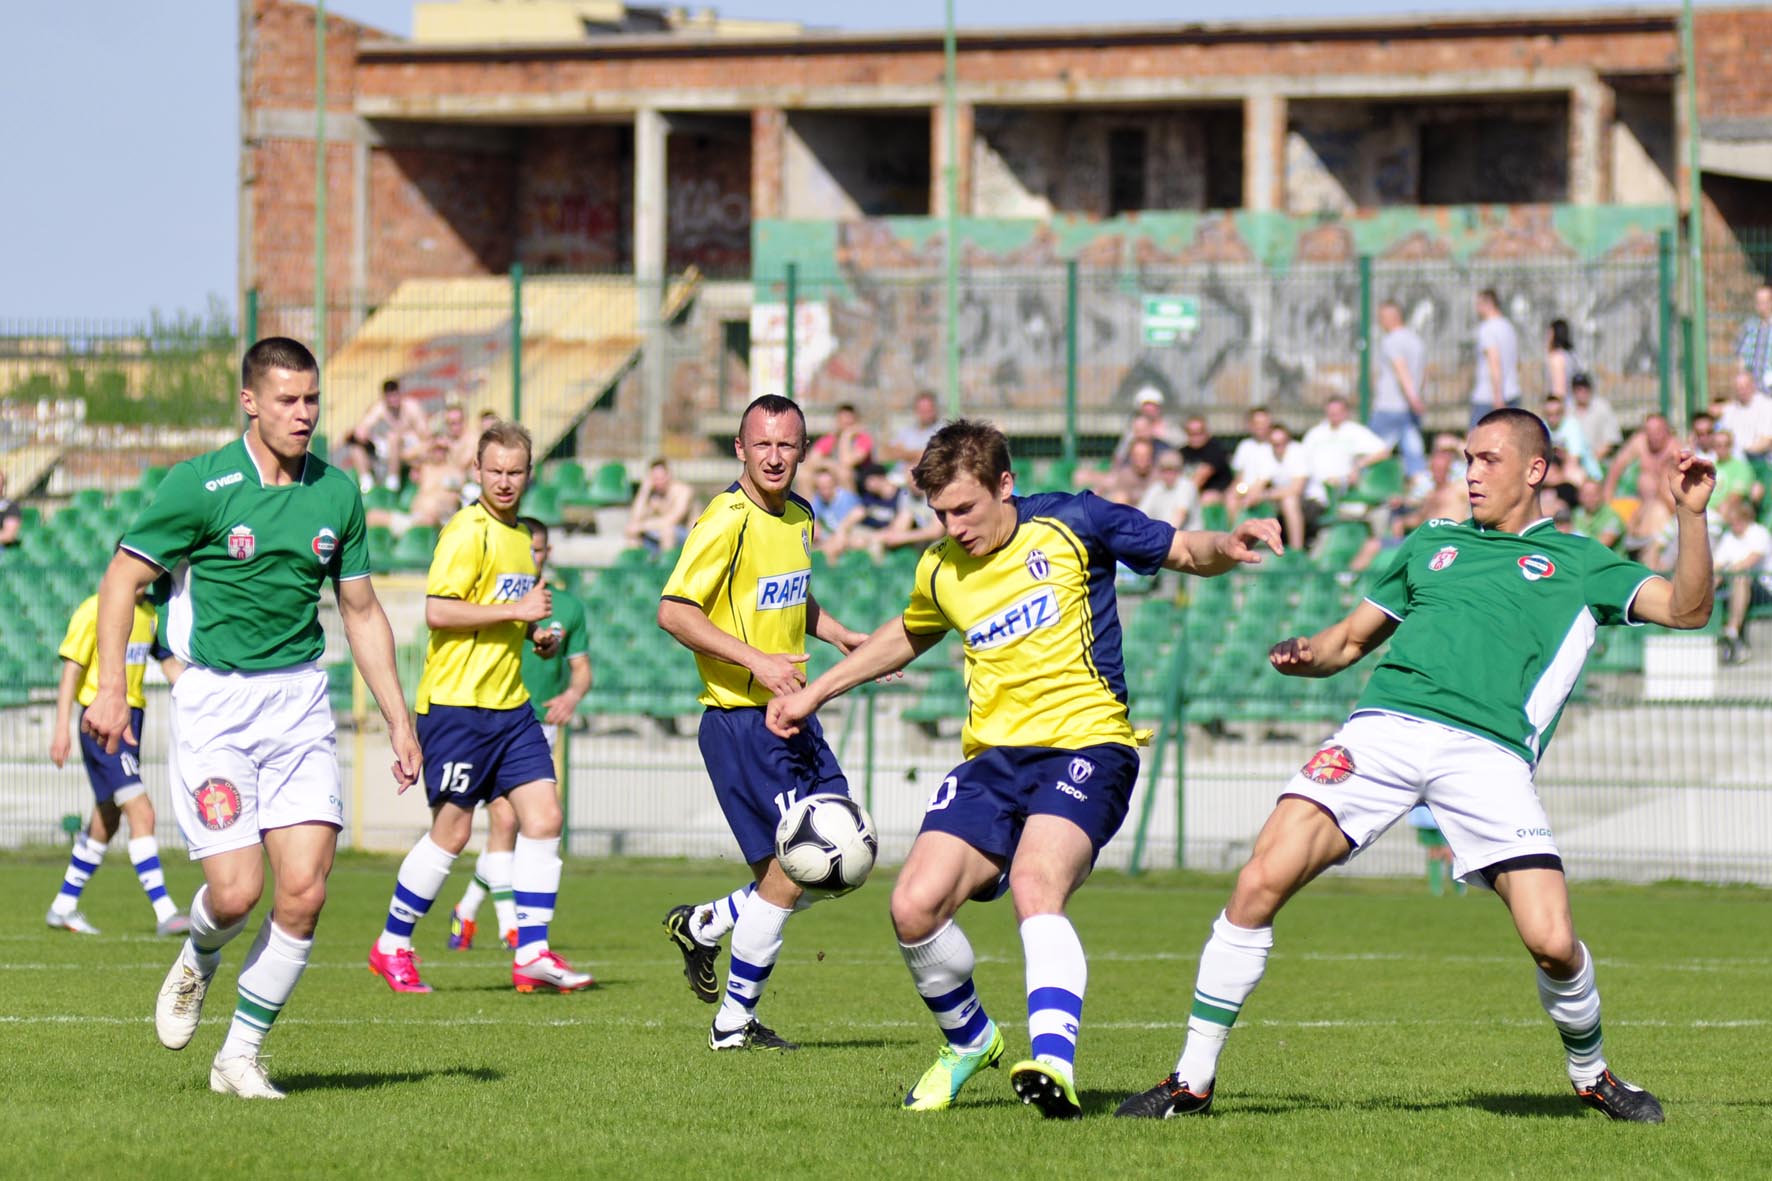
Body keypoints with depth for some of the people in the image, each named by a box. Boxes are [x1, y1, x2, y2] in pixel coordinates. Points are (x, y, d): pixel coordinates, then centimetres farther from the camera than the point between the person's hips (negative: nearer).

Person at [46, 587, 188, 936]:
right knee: (142, 813, -17)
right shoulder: (95, 611, -9)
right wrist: (61, 730, -13)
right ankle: (165, 913, -22)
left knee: (106, 822, 15)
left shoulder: (152, 613, 11)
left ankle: (63, 907, 27)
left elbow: (170, 663, 20)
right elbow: (71, 669, -9)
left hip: (131, 720, 8)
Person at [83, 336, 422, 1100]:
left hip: (299, 700, 4)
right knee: (236, 892, -13)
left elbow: (361, 612, 15)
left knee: (304, 890, -10)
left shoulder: (336, 493, 6)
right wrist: (112, 687, -12)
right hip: (213, 701, -4)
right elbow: (122, 578, -2)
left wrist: (398, 722, 11)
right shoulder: (199, 485, -7)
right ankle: (198, 961, 25)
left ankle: (240, 1056, 5)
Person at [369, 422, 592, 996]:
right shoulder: (467, 532, -12)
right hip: (457, 701, -8)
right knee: (452, 831, -2)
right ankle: (391, 947, 13)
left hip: (510, 704, 8)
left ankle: (532, 954, -1)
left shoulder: (519, 535, 17)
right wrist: (517, 610, -19)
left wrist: (537, 634, 12)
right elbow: (438, 610, -21)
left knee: (543, 816, -3)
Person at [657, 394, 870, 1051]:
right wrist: (756, 660, -24)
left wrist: (842, 636, 14)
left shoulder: (799, 518, 11)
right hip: (741, 721, -9)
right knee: (789, 871, -8)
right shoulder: (728, 521, -15)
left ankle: (704, 925, 23)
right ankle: (734, 1024, 7)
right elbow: (673, 612, -19)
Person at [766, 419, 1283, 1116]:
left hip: (1086, 745, -5)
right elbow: (907, 636, 34)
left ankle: (1054, 1062, -47)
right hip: (993, 758, 5)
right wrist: (815, 693, 35)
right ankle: (969, 1040, 15)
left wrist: (1227, 546, -17)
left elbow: (1185, 553, 6)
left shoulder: (1069, 525, -1)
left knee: (1035, 887, -32)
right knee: (914, 906, -13)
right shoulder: (939, 573, 12)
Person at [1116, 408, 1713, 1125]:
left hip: (1490, 751, -2)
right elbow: (1349, 639, 33)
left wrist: (1692, 515, -4)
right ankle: (1193, 1078, -5)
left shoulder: (1578, 562, 19)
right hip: (1384, 725, 2)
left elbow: (1686, 609, 9)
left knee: (1551, 941, -17)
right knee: (1262, 882, -15)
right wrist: (1301, 655, 11)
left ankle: (1591, 1073, 14)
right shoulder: (1431, 544, 29)